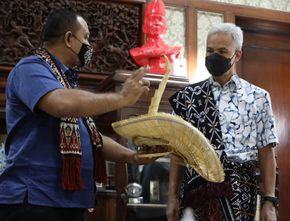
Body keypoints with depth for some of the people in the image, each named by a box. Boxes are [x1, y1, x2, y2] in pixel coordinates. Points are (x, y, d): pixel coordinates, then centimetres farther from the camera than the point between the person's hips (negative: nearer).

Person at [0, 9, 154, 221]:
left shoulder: (67, 81, 19)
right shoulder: (31, 68, -9)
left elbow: (92, 139, 19)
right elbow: (64, 104, -30)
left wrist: (132, 156, 3)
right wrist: (121, 98, -17)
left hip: (70, 202, 9)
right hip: (33, 201, -9)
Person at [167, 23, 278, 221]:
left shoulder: (258, 97, 7)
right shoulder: (189, 97, 9)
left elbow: (266, 153, 5)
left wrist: (269, 202, -1)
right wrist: (173, 197, 4)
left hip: (239, 188, -1)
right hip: (197, 185, 1)